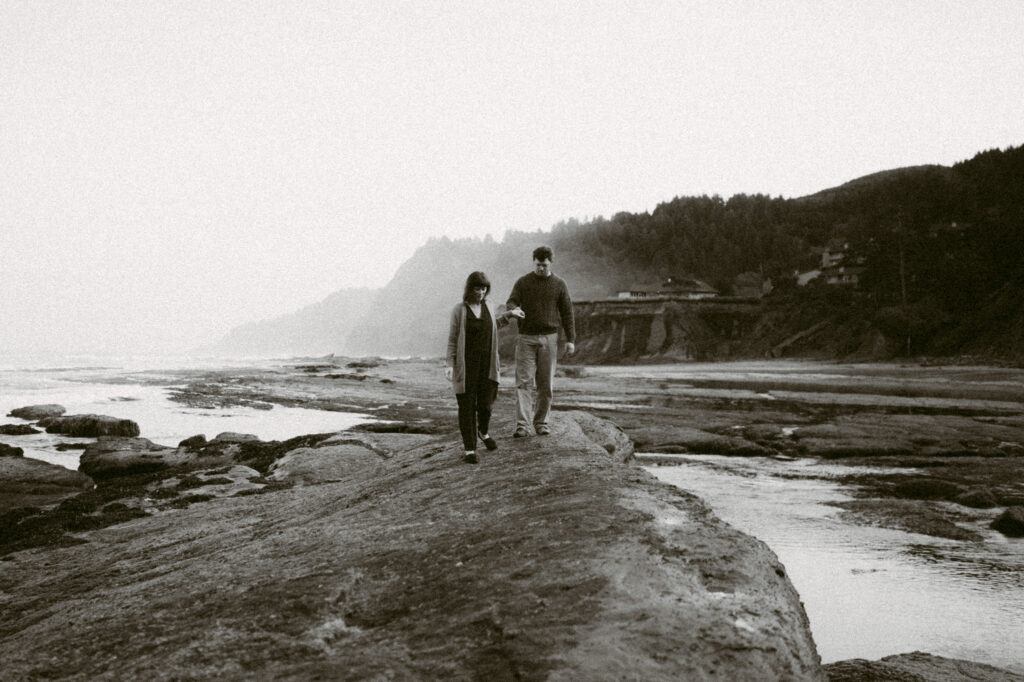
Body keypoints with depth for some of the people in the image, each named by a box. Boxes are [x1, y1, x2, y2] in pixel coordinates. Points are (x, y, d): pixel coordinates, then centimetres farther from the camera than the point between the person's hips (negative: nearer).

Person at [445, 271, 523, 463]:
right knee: (467, 407, -2)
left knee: (485, 405, 1)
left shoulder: (487, 306, 5)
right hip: (465, 366, -3)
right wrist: (449, 365, -12)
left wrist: (509, 315, 24)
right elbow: (453, 339, -4)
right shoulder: (459, 310, -7)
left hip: (486, 365, 3)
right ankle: (470, 449, 7)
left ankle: (483, 431, 33)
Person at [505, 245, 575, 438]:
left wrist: (571, 339, 2)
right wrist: (513, 310, -27)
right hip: (526, 338, -1)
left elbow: (567, 312, 7)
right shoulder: (523, 282, 5)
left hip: (549, 338, 1)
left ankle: (541, 423, 14)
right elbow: (511, 302, -1)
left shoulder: (559, 284, 6)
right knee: (523, 382, -8)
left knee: (545, 384, 3)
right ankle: (522, 425, -10)